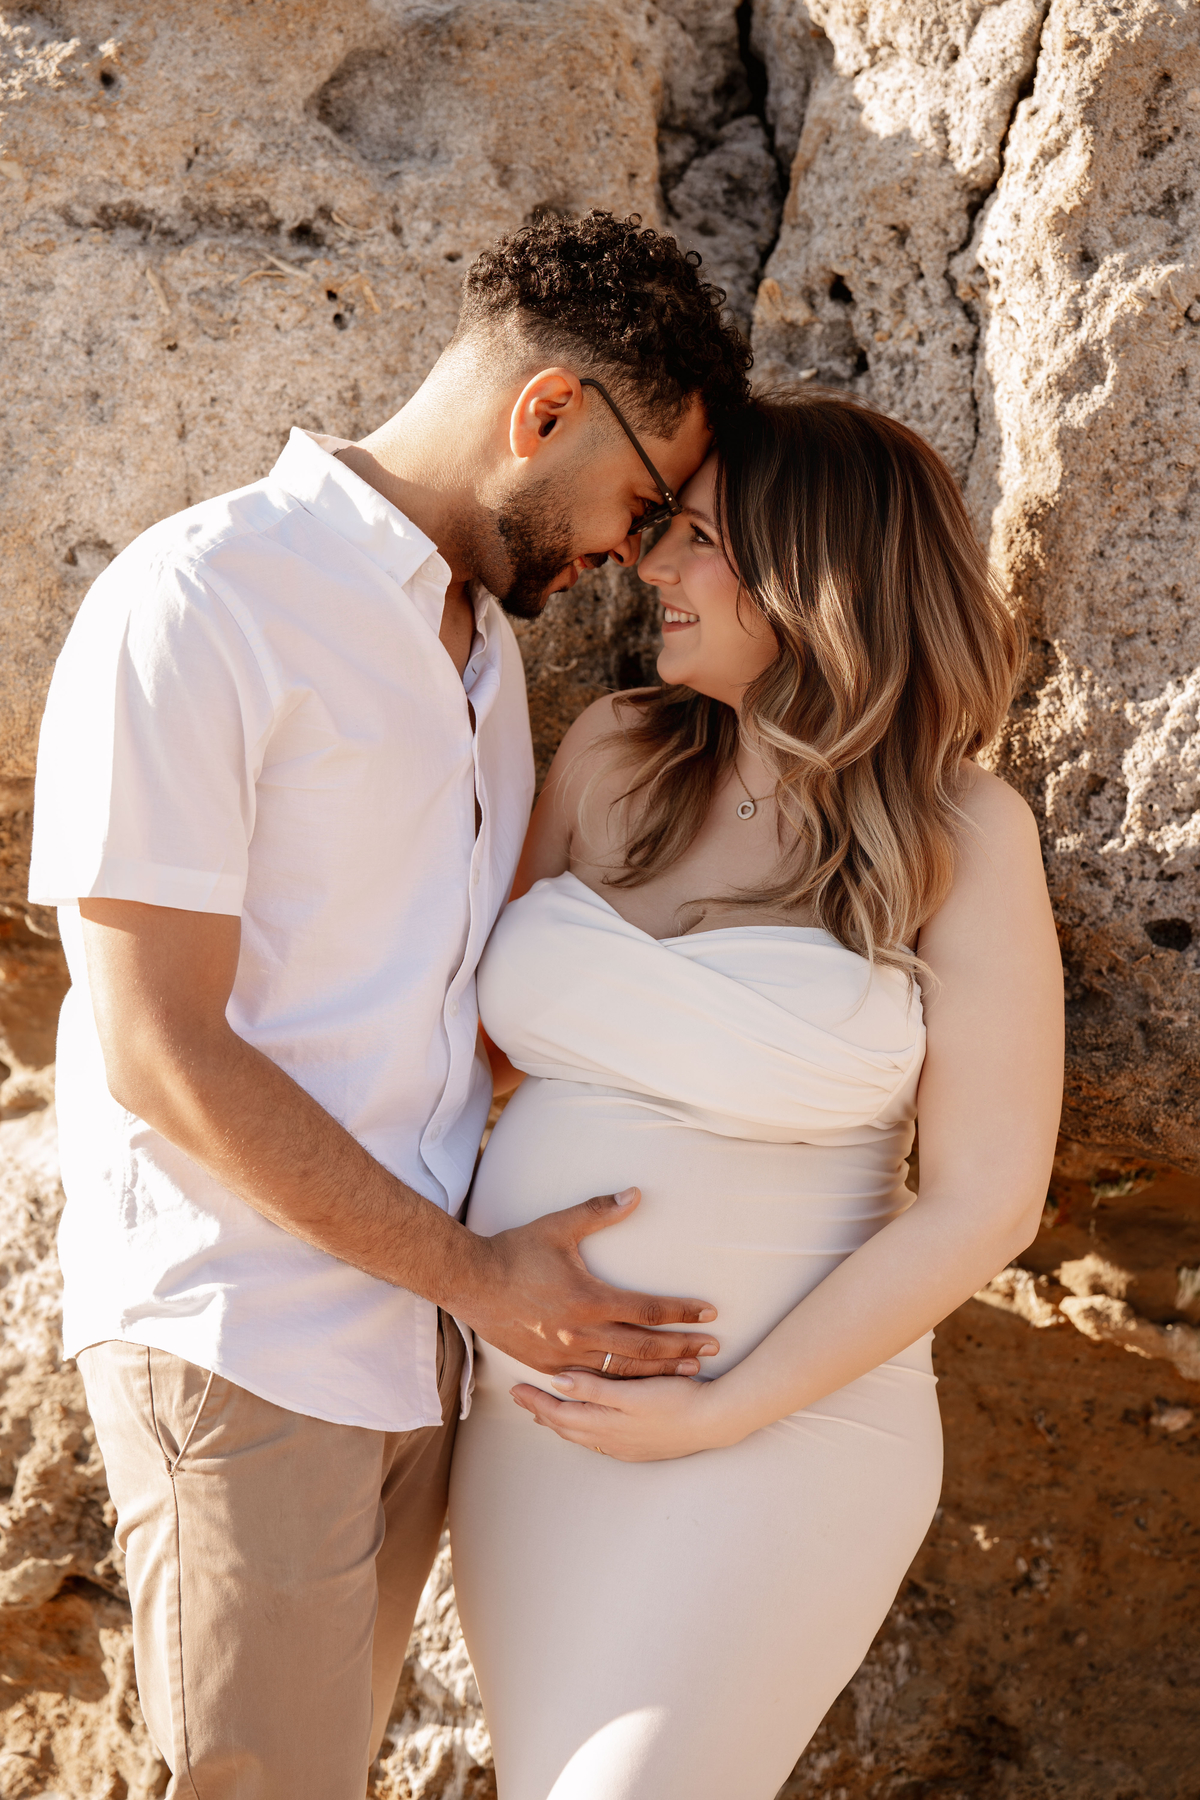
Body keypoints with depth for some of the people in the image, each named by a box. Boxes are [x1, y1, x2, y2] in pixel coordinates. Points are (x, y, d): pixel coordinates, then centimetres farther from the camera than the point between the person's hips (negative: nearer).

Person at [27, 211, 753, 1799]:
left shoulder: (487, 639, 12)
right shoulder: (194, 607, -16)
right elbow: (162, 1054, -19)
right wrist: (477, 1275, -15)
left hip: (420, 1320, 8)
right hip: (244, 1339, -7)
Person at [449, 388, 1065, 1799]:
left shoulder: (960, 835, -12)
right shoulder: (612, 756, 1)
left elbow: (985, 1203, -13)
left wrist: (721, 1414, -15)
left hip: (771, 1423, -5)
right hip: (530, 1397, 5)